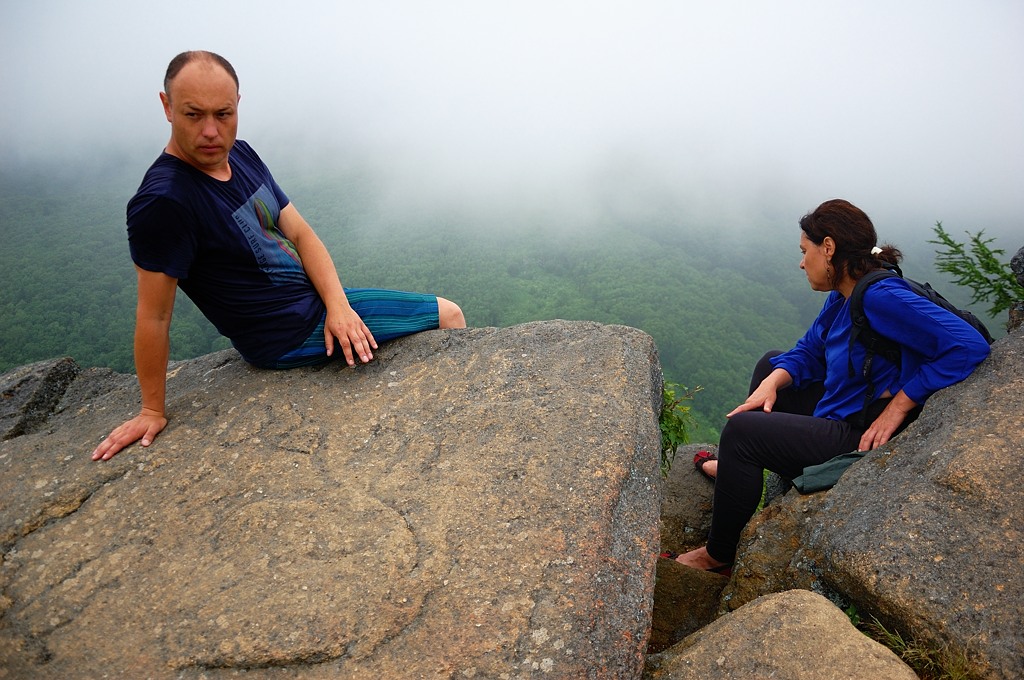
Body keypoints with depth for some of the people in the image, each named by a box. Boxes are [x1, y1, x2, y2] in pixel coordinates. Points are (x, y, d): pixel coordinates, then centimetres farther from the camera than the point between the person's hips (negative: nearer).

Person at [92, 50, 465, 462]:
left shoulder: (240, 154, 2)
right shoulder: (163, 201, -26)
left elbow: (300, 234, 2)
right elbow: (154, 316, -20)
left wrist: (337, 304, -13)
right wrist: (153, 412, -10)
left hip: (316, 302, 9)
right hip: (288, 337, -9)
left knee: (446, 314, 18)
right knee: (448, 317, -2)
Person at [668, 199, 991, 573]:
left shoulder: (881, 297, -26)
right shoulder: (842, 297, 3)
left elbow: (970, 345, -33)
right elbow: (808, 351, 12)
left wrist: (896, 407, -29)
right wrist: (771, 383, -8)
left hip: (861, 438, -11)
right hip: (837, 412, 11)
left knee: (740, 430, -19)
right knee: (770, 362, 24)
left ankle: (719, 555, -2)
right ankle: (737, 469, 31)